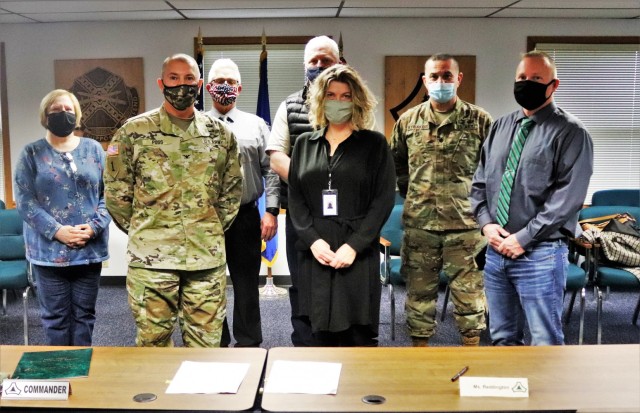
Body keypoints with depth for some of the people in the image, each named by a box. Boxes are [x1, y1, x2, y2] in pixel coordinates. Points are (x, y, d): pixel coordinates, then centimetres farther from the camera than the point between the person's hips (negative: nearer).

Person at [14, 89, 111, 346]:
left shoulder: (93, 149, 8)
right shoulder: (31, 153, 4)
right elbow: (24, 200, -4)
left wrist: (94, 227, -11)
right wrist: (57, 231, -15)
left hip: (90, 248, 2)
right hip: (49, 250, -1)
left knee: (84, 314, 10)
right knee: (55, 316, 5)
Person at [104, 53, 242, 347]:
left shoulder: (220, 134, 8)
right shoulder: (134, 132, 0)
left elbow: (232, 189, 14)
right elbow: (116, 191, 2)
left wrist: (214, 228, 9)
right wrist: (141, 231, 3)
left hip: (208, 257, 2)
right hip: (150, 257, -2)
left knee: (206, 342, 10)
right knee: (152, 342, 8)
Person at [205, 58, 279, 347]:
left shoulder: (256, 125, 8)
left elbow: (271, 170, 3)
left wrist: (271, 211, -7)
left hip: (246, 217, 0)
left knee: (247, 285, 7)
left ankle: (249, 344, 20)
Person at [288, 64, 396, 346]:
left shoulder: (374, 144, 5)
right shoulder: (304, 143, 14)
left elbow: (384, 199, -3)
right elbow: (295, 198, 8)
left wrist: (354, 245, -12)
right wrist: (312, 240, -7)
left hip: (359, 255, -2)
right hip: (315, 254, 3)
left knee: (359, 337, 0)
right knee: (321, 334, 6)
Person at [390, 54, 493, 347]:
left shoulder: (479, 120, 1)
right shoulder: (407, 121, 8)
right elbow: (396, 165, 18)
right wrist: (412, 195, 11)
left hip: (465, 224, -2)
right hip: (418, 225, 2)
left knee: (469, 293, 6)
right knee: (419, 293, 11)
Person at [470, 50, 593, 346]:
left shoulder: (570, 132, -6)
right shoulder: (500, 127, 13)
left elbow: (568, 196, -14)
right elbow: (480, 181, 14)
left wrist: (523, 238, -16)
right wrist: (486, 223, -2)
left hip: (539, 253, -6)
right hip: (496, 249, 6)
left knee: (545, 342, 3)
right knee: (502, 337, 17)